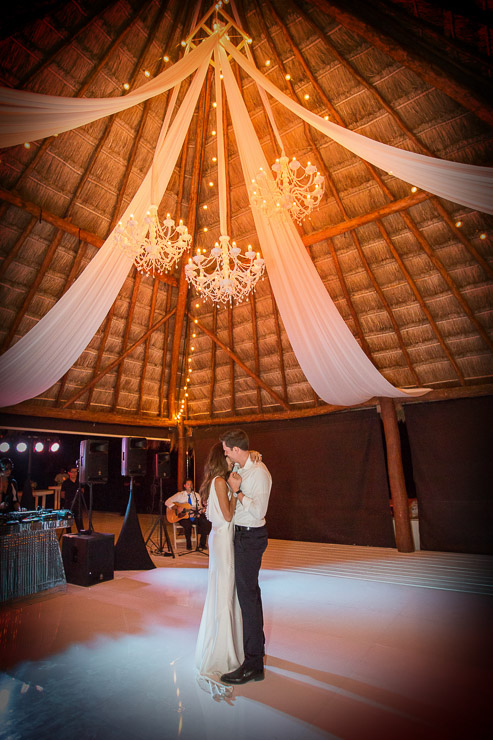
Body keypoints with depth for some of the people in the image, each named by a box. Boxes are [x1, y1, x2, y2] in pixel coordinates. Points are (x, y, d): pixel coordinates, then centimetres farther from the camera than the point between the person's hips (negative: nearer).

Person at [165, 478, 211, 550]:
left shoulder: (196, 495, 12)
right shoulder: (179, 495, 3)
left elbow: (199, 507, 8)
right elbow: (167, 502, -4)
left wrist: (203, 510, -15)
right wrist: (177, 507, -18)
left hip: (195, 516, 3)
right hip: (183, 517, -3)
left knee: (207, 523, -24)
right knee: (188, 525, -37)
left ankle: (202, 544, -7)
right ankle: (188, 544, -11)